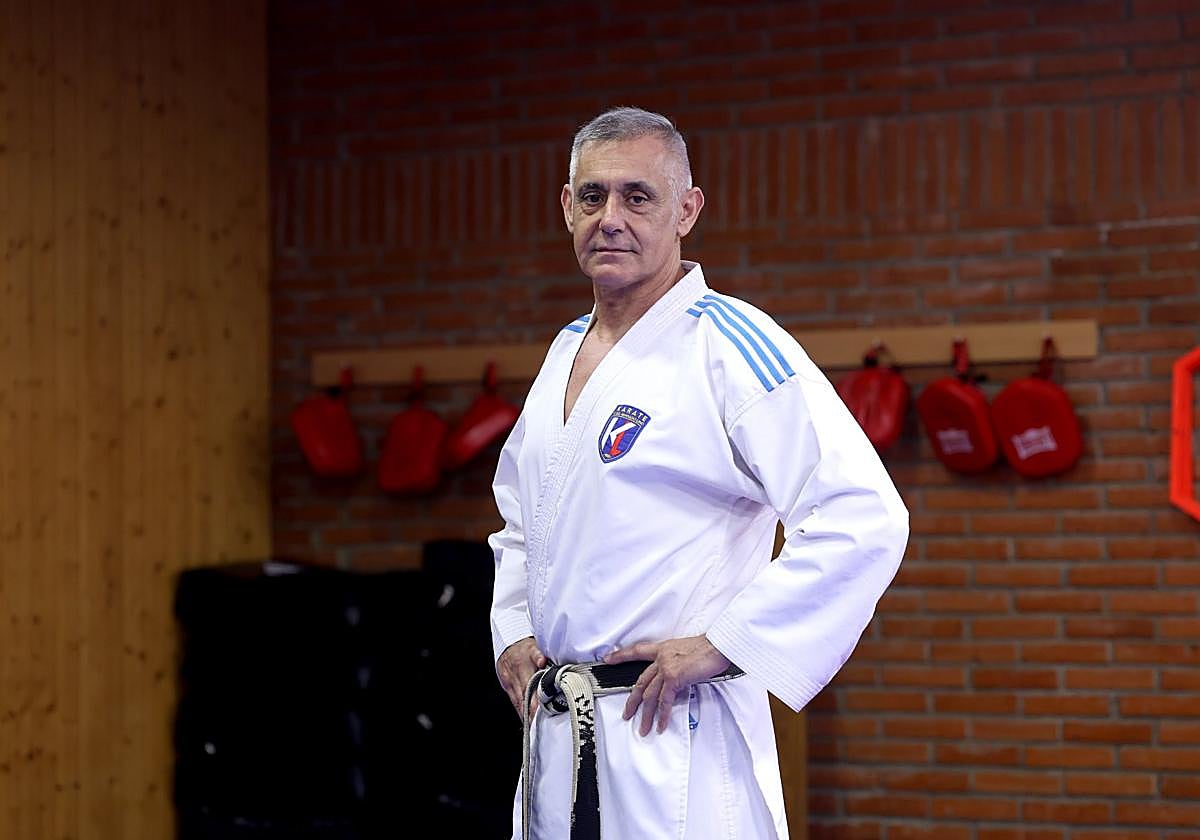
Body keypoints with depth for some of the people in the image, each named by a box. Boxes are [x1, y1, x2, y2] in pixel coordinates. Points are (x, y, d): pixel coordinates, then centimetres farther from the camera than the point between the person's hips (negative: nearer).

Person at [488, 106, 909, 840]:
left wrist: (722, 646, -19)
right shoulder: (566, 352, 13)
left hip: (674, 746, -7)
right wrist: (511, 633, 13)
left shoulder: (729, 346, -12)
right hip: (558, 740, 7)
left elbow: (864, 521, -21)